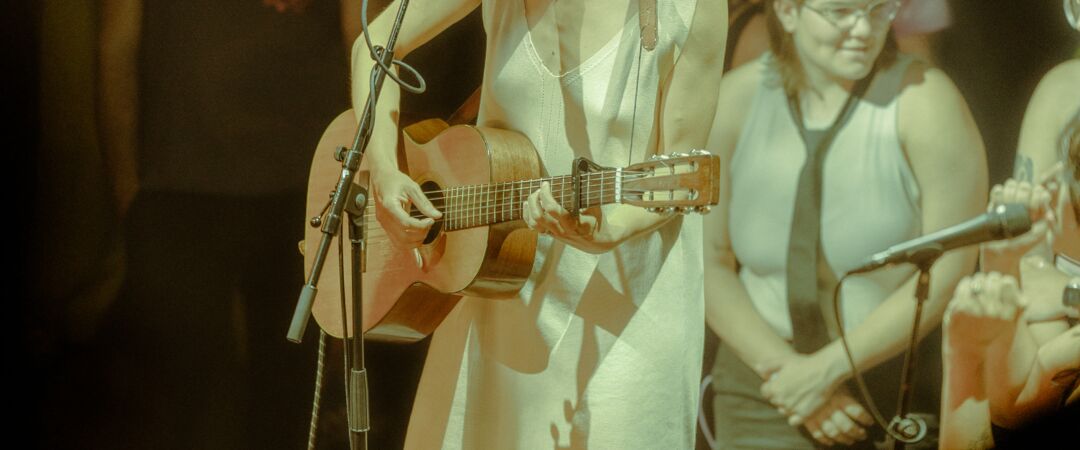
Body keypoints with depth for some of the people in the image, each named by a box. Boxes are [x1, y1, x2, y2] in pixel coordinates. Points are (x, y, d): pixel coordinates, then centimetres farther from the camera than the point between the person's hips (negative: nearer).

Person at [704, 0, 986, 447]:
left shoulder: (922, 98, -13)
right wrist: (784, 370, -14)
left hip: (901, 389, -2)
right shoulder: (733, 102, -5)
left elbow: (950, 268, -15)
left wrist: (827, 368, -16)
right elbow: (709, 262, -3)